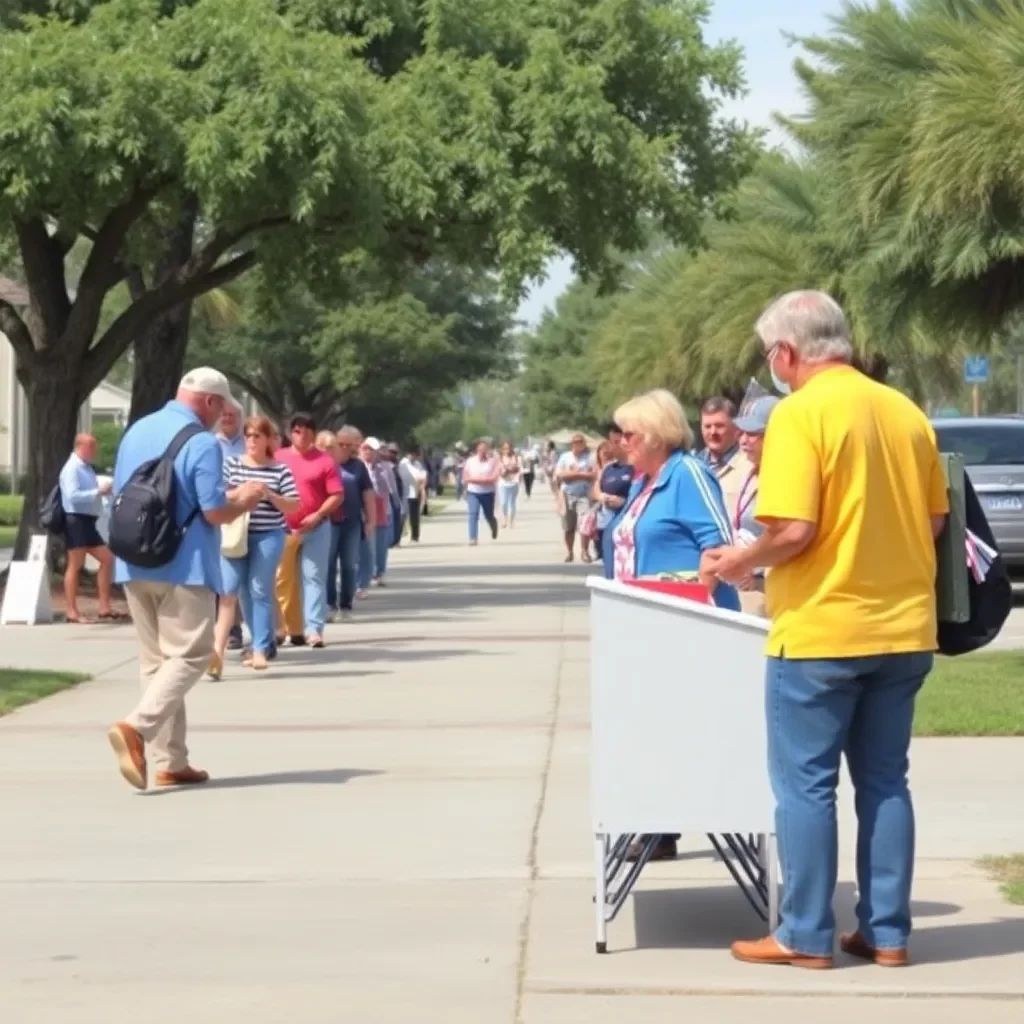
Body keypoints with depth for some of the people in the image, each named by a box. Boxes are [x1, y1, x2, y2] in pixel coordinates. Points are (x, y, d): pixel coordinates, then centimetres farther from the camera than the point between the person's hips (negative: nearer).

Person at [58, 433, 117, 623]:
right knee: (75, 565, -6)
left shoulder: (86, 467, 17)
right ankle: (72, 612, -4)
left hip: (88, 521, 9)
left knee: (107, 559, 9)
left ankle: (105, 608, 11)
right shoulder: (72, 468, -11)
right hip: (76, 520, -9)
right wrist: (98, 491, -20)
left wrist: (103, 490, 6)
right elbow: (73, 495, -22)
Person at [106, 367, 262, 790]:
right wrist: (245, 500, 4)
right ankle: (137, 727, -22)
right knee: (189, 656, -1)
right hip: (182, 566, -7)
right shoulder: (202, 443, -12)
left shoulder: (135, 432, 11)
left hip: (134, 565, 7)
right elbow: (215, 512, -16)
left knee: (155, 660, 11)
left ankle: (170, 762, 12)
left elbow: (119, 495, 19)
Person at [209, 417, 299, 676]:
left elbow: (294, 507, 1)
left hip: (268, 537, -1)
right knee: (229, 590, -5)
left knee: (259, 590, -1)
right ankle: (218, 649, -6)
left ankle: (260, 649, 5)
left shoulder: (280, 470, 3)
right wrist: (238, 493, -14)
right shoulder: (232, 464, 6)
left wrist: (269, 495, -14)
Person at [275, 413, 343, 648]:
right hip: (283, 529, 3)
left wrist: (317, 515, -16)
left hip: (316, 528, -3)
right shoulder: (277, 458, 6)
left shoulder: (325, 461, -1)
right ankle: (291, 628, 15)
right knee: (283, 580, 6)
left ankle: (313, 629, -8)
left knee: (314, 577, -5)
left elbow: (336, 495, -4)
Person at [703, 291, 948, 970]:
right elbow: (937, 518, 11)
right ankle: (887, 932, 16)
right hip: (903, 628, 6)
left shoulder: (801, 413, -13)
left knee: (806, 785, 4)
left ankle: (806, 937, 8)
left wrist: (742, 562, -3)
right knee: (885, 781, 13)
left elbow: (794, 530, -20)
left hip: (823, 630, -6)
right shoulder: (905, 411, 6)